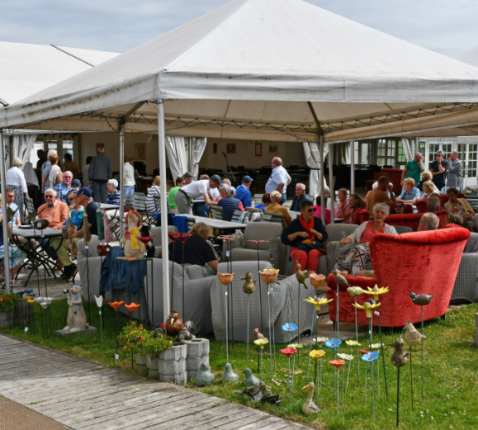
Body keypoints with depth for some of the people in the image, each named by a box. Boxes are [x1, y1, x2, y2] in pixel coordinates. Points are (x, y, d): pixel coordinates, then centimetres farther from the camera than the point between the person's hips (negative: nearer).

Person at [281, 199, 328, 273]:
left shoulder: (317, 221, 13)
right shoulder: (295, 223, 6)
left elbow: (325, 238, 10)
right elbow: (283, 239, 0)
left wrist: (315, 232, -8)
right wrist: (298, 233, -11)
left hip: (315, 248, 2)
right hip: (298, 248, -1)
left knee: (313, 253, -34)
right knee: (302, 255, -36)